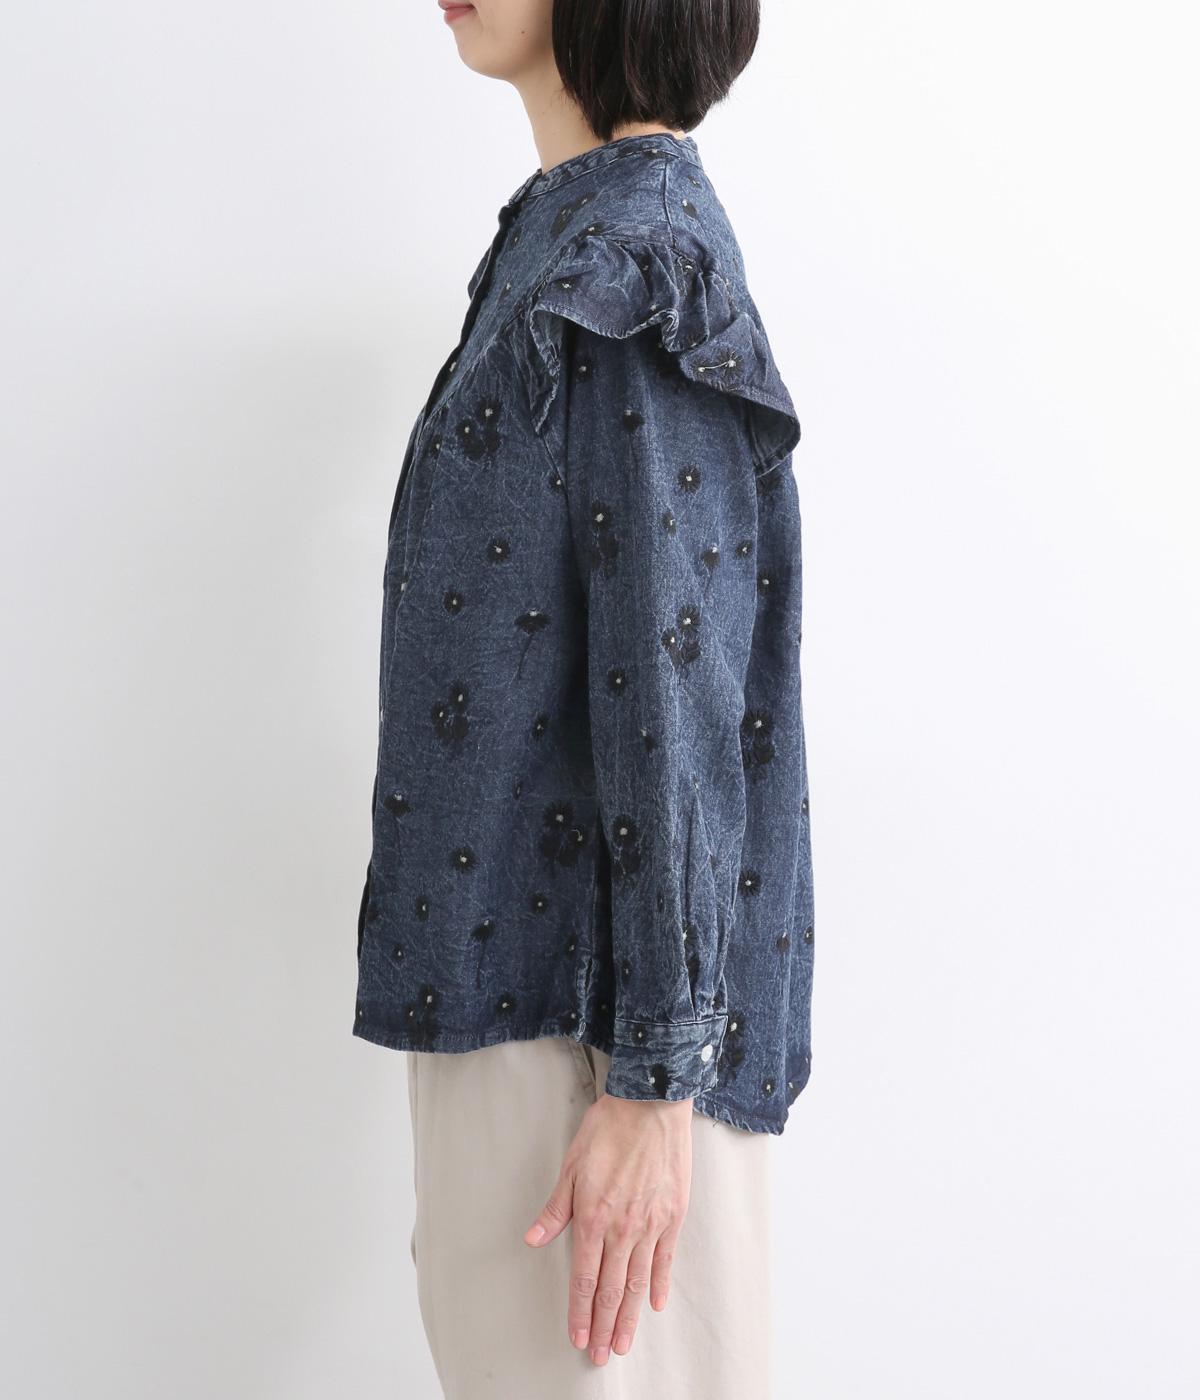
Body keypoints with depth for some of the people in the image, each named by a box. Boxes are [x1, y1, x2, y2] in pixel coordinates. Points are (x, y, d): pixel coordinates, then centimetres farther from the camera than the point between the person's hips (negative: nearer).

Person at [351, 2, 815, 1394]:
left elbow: (676, 687, -21)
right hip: (510, 945, 9)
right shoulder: (559, 231, 12)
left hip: (589, 989, -9)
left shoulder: (632, 256, -16)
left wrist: (652, 1076, -20)